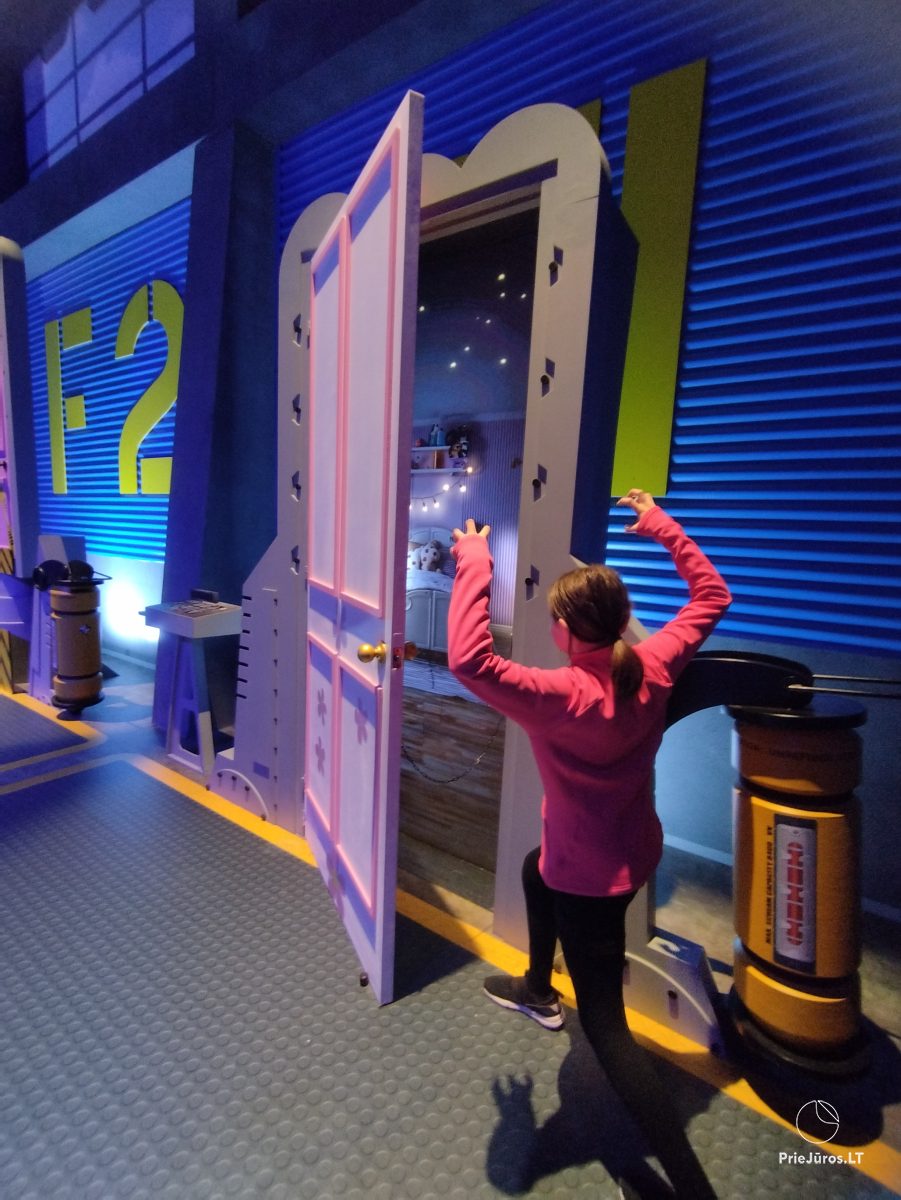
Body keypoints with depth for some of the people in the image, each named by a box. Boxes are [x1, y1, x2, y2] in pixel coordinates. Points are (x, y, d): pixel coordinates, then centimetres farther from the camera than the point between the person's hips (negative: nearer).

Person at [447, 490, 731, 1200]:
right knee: (535, 869, 35)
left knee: (605, 1026, 10)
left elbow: (469, 661, -45)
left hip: (591, 876, -8)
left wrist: (474, 566, -35)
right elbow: (712, 597, 1)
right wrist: (664, 529, 2)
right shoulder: (654, 666, -14)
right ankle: (538, 991, 56)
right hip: (636, 851, 8)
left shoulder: (561, 696, -33)